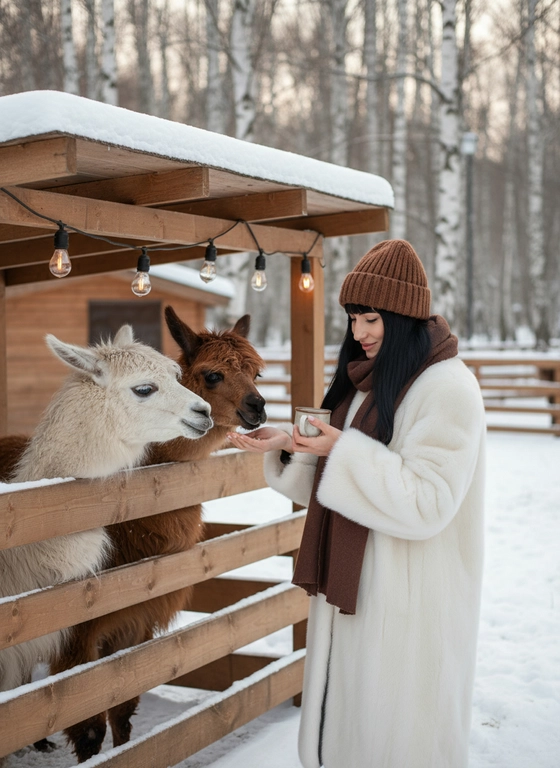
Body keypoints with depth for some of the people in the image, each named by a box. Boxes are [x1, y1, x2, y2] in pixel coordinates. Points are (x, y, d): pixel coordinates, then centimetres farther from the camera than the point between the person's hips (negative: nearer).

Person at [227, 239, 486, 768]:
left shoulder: (448, 390, -17)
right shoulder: (369, 382, 11)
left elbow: (426, 505, -23)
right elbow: (332, 485, 15)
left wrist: (345, 451, -25)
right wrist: (288, 448, -2)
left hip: (408, 599, -8)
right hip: (355, 585, 8)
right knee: (344, 714, 18)